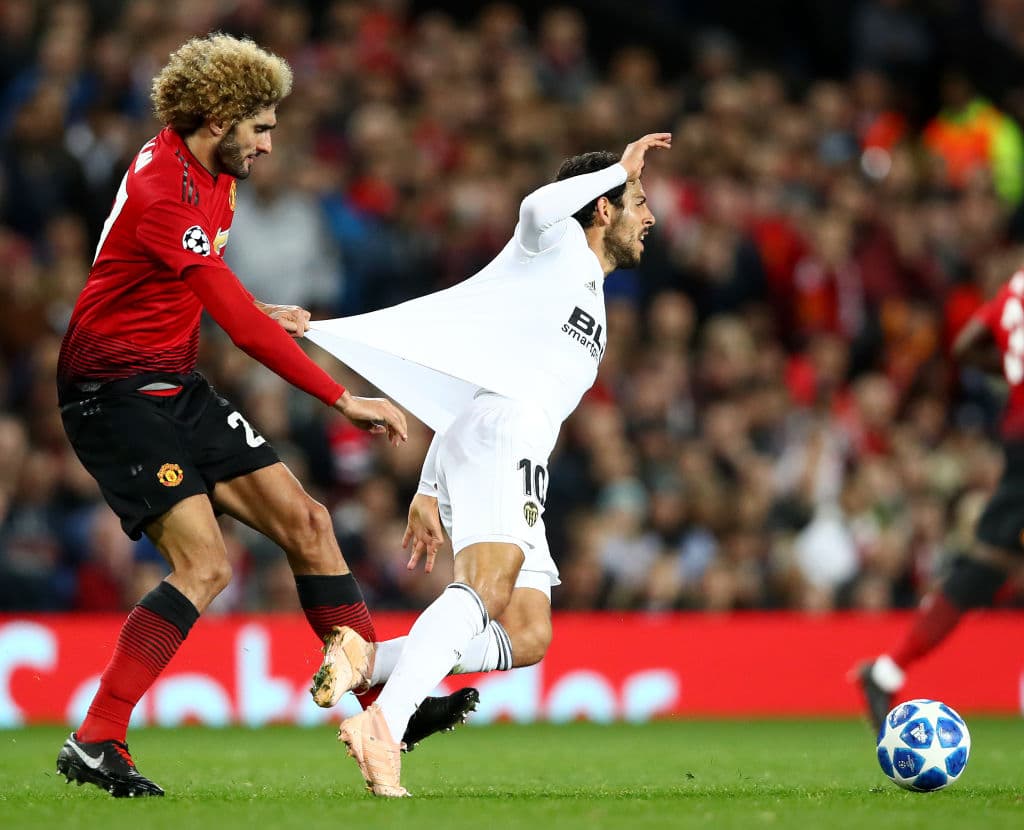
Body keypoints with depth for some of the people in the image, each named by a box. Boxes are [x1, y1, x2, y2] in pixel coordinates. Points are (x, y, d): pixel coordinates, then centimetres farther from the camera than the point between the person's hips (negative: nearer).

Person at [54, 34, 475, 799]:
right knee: (204, 566, -21)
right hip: (115, 389, -10)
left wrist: (263, 314, 4)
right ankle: (94, 744, -17)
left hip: (175, 384, 10)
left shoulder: (214, 176, 9)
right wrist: (344, 400, -24)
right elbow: (241, 324, -26)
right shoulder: (162, 191, -23)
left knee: (304, 520, 3)